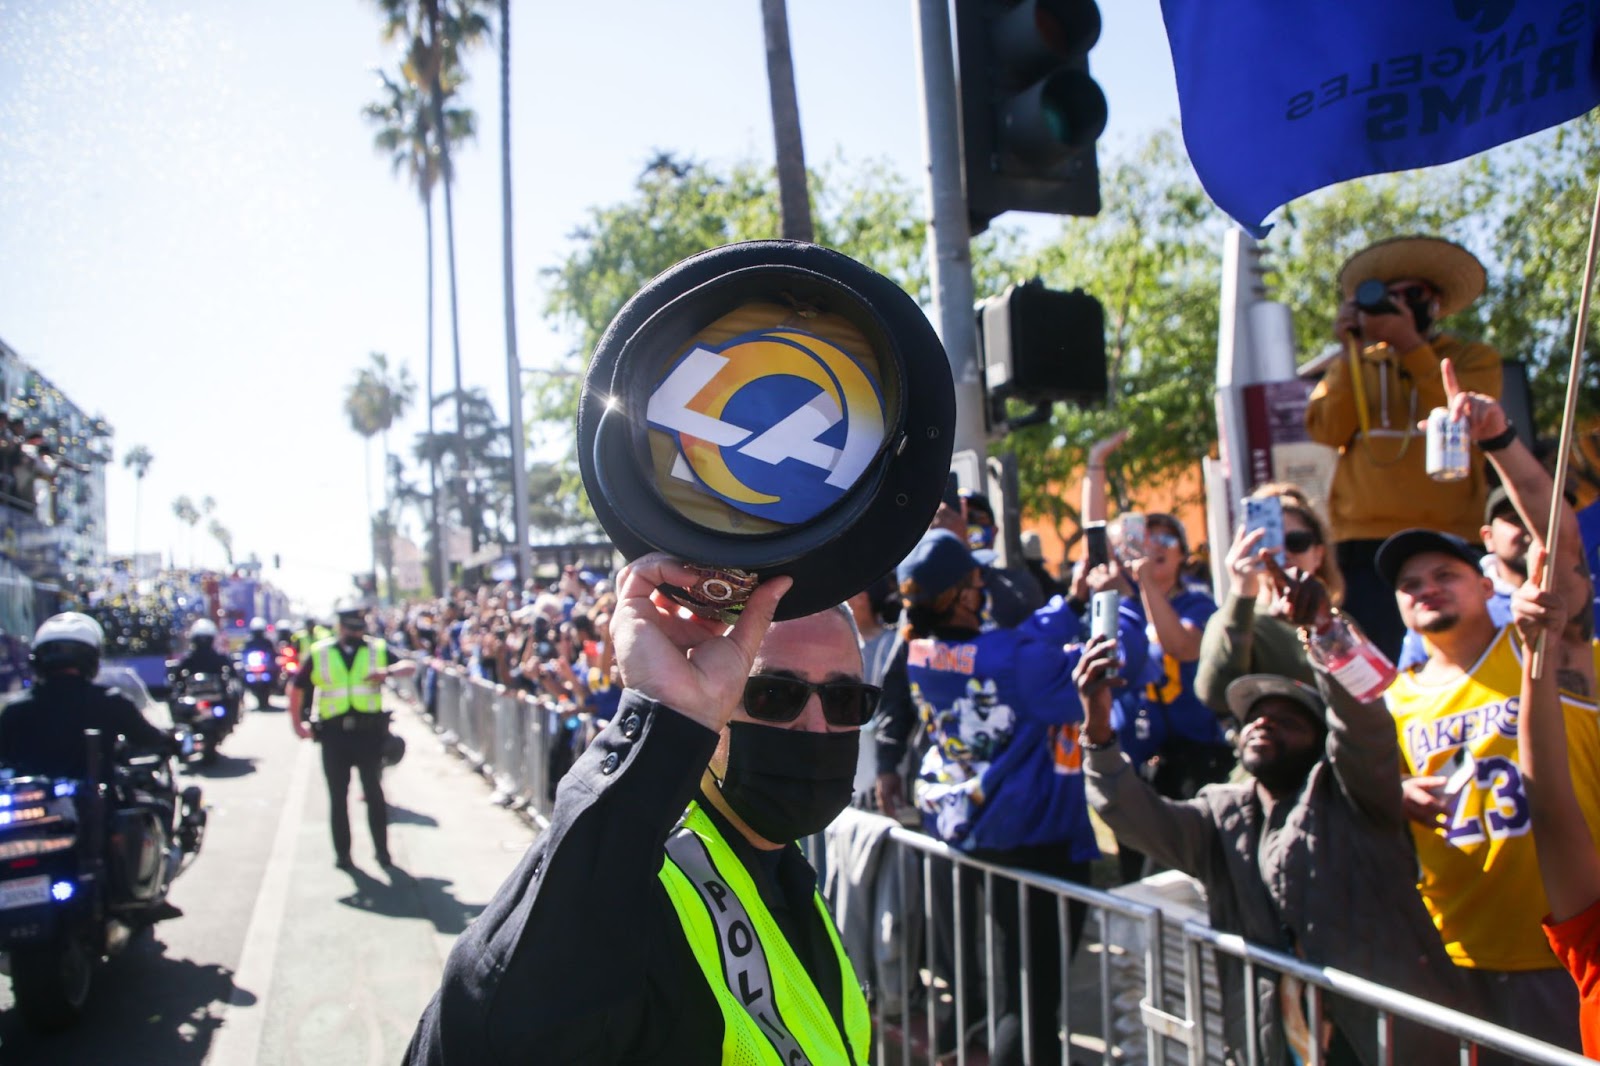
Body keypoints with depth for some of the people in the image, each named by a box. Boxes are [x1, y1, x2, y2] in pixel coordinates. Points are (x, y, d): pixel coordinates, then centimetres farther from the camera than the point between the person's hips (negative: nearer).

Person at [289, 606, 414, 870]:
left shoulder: (378, 650, 6)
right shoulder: (319, 654, 7)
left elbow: (410, 666, 0)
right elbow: (297, 688, 12)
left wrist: (388, 671, -20)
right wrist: (297, 723, 7)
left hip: (369, 732, 0)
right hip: (334, 734, 1)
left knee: (374, 793, 5)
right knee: (338, 796, 6)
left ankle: (381, 849, 12)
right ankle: (342, 853, 14)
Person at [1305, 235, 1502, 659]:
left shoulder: (1473, 359, 14)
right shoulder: (1356, 365, 19)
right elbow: (1328, 430, 2)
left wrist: (1410, 346, -10)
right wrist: (1353, 351, -2)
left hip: (1446, 537, -1)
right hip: (1364, 541, 1)